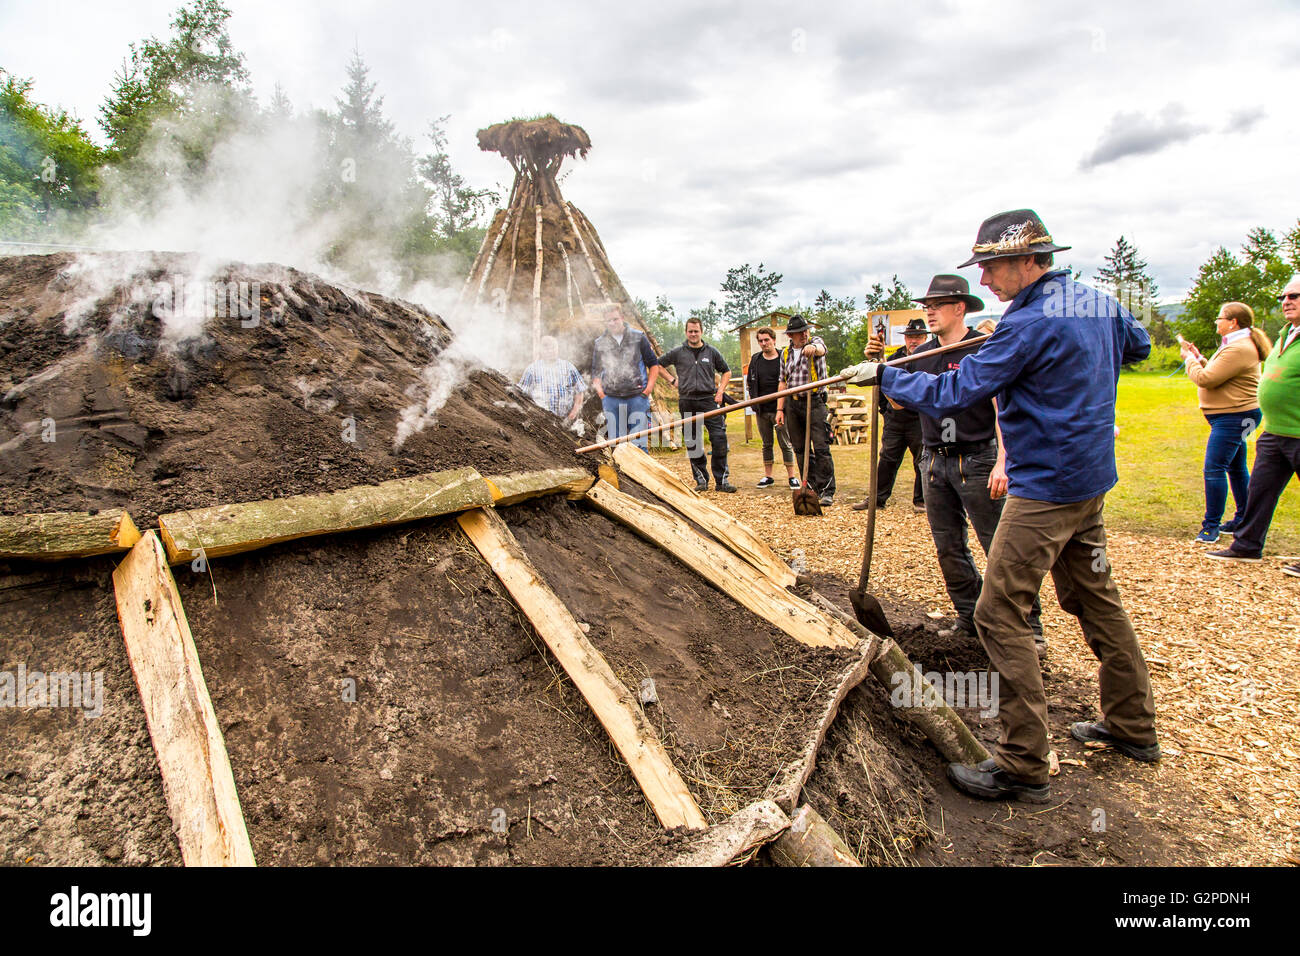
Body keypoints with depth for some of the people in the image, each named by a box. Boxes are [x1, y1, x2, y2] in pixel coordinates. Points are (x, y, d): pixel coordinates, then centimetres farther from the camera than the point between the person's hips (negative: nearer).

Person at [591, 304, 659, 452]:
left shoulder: (638, 338, 6)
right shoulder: (599, 343, 11)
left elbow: (654, 364, 11)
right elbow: (595, 372, 19)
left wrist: (649, 387, 0)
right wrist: (600, 391, 5)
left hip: (637, 397, -2)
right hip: (611, 400, 2)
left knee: (639, 443, -5)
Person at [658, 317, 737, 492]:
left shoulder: (712, 352, 9)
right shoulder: (677, 353, 7)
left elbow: (726, 372, 19)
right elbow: (658, 365, 17)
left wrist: (720, 391, 6)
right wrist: (673, 381, 8)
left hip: (708, 400, 0)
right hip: (687, 402, 1)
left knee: (719, 438, -10)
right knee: (692, 444, 4)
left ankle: (722, 480, -5)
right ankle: (701, 480, 14)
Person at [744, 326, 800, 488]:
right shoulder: (755, 360, 9)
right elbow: (749, 384, 15)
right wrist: (755, 405, 5)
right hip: (762, 410, 4)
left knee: (785, 444, 1)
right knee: (766, 444, 11)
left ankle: (791, 476, 8)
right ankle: (768, 476, 17)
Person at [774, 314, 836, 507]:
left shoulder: (815, 341, 2)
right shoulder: (786, 353, 13)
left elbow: (821, 349, -24)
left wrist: (813, 348, -49)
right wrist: (780, 409, 9)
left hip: (814, 402, -4)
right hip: (792, 405, 5)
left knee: (821, 447, -11)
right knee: (800, 450, 5)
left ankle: (827, 491, -9)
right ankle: (811, 489, 13)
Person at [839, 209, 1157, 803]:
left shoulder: (1031, 324, -20)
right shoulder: (1099, 303, 8)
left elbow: (953, 393, -21)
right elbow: (1138, 345, 30)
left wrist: (884, 376, -10)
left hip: (1045, 489, -10)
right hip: (1091, 482, 10)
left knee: (999, 616, -6)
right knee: (1095, 598, 20)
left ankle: (1024, 766, -1)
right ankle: (1132, 727, 35)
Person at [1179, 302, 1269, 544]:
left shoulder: (1238, 349, -19)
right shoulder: (1237, 345, 17)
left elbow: (1206, 379, -22)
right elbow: (1216, 374, 20)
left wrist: (1190, 360, -5)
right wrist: (1199, 358, 12)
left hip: (1233, 417, -11)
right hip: (1234, 417, 11)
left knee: (1214, 469, -11)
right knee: (1236, 469, 16)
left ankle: (1211, 526, -8)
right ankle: (1243, 521, 26)